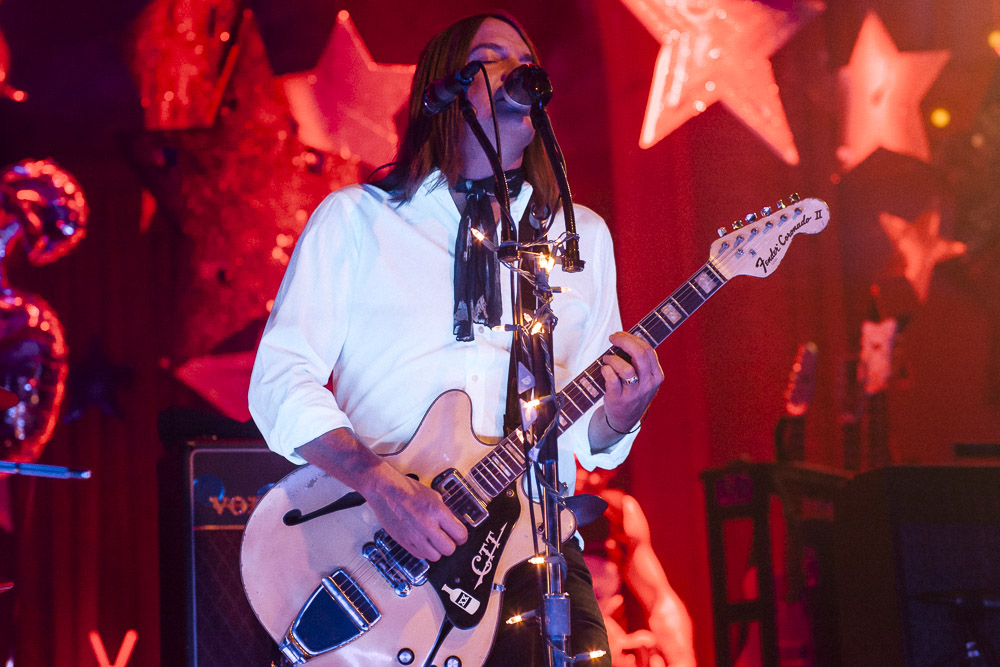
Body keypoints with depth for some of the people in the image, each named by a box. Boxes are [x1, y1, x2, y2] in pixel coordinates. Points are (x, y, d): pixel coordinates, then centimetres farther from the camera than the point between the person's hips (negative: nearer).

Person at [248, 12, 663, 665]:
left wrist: (620, 412, -6)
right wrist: (383, 483, -16)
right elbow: (280, 379, -1)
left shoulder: (583, 235, 18)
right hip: (369, 540, -3)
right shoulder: (354, 217, 8)